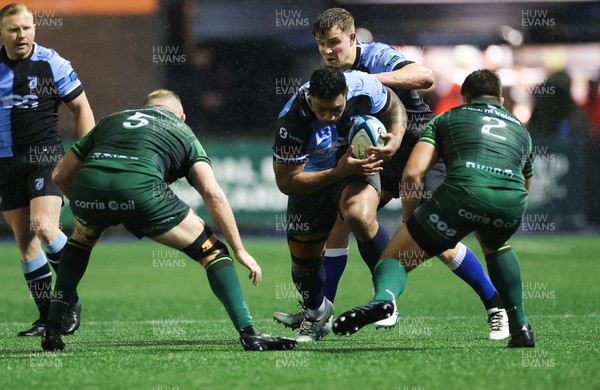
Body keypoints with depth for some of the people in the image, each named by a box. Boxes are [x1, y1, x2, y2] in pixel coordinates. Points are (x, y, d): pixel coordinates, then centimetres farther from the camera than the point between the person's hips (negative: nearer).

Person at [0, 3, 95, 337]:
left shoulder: (52, 64, -5)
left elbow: (82, 108, 1)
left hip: (46, 157, -4)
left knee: (44, 226, -22)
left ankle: (71, 299, -4)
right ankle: (47, 317, 9)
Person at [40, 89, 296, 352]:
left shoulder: (111, 121, 36)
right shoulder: (183, 133, 28)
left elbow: (60, 174, 34)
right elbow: (213, 194, 12)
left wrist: (87, 208, 50)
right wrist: (240, 251, 15)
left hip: (86, 186, 3)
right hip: (140, 187, -3)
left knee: (81, 239, 38)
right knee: (210, 250, 14)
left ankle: (51, 330, 33)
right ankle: (248, 333, 3)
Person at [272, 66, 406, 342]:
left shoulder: (364, 87, -26)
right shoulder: (292, 121, -32)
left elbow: (394, 107, -1)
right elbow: (286, 182, -25)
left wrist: (395, 138, -22)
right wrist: (339, 172, -34)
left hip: (358, 162, -1)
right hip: (311, 181, 1)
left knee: (359, 216, -35)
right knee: (303, 261, 9)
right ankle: (317, 313, 42)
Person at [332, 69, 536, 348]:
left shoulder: (446, 119, 28)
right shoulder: (521, 129, 37)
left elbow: (412, 173, 13)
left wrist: (410, 224, 22)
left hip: (464, 189, -3)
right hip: (513, 200, 3)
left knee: (395, 256, 9)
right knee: (495, 246, 40)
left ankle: (383, 297, -27)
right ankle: (520, 327, 29)